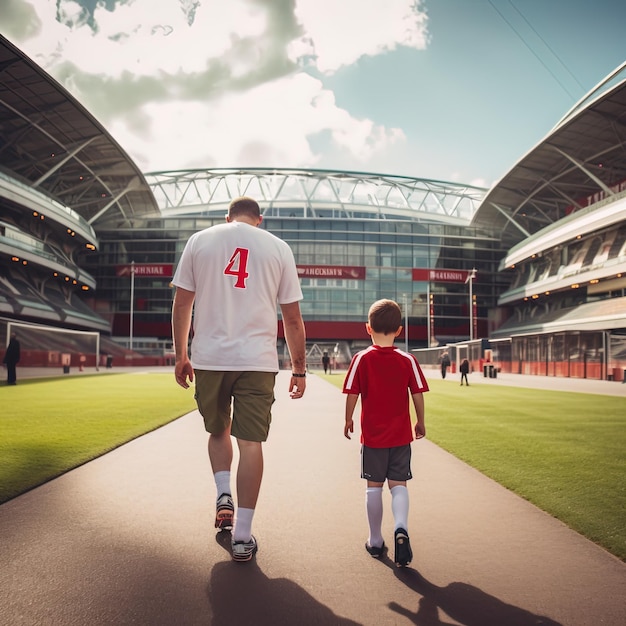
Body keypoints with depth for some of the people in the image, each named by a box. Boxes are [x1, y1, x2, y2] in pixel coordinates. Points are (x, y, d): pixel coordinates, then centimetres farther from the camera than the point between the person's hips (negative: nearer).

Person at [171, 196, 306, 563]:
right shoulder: (278, 247, 8)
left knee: (218, 430, 24)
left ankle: (224, 496, 11)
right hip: (257, 360, -1)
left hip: (209, 357, 1)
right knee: (250, 441, 2)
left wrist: (181, 356, 15)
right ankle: (242, 536, 5)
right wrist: (299, 370, 11)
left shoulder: (200, 240, 9)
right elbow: (293, 317, 6)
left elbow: (182, 303, 7)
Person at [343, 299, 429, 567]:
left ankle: (375, 541, 20)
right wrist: (420, 422, 11)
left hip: (372, 435, 0)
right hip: (401, 435, 1)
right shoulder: (408, 360, -5)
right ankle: (401, 528, -15)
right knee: (398, 484, 9)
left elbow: (352, 395, -8)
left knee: (374, 486, 11)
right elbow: (418, 395, -3)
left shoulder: (361, 359, -8)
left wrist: (348, 419, 8)